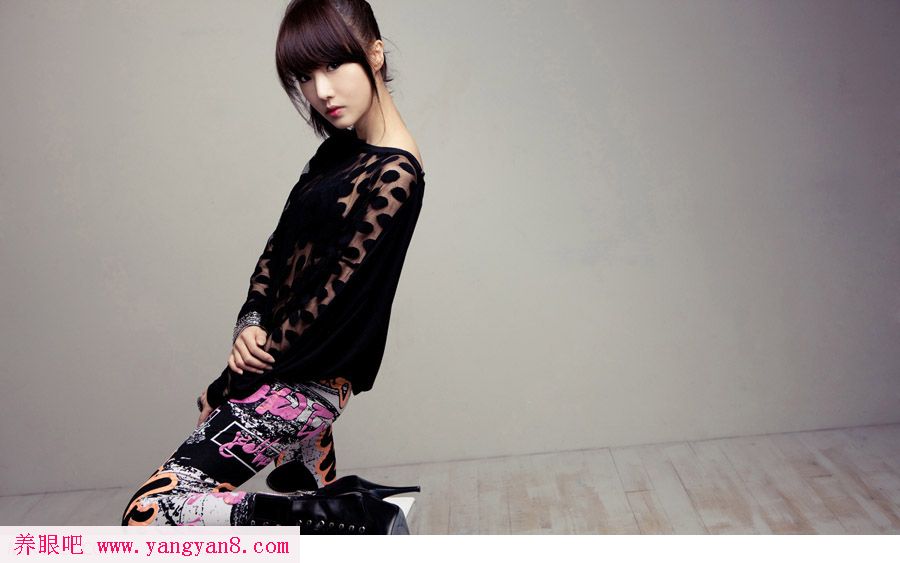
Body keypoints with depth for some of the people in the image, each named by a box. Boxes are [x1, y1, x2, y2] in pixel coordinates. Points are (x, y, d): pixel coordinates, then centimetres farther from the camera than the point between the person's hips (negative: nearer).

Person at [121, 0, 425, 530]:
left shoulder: (393, 176, -19)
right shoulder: (340, 149, 8)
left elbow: (335, 294, -20)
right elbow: (284, 240, 10)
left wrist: (233, 382, -11)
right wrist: (251, 320, -8)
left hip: (306, 378, -9)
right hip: (288, 358, 9)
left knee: (152, 513, -10)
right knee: (306, 487, 24)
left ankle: (326, 517, -5)